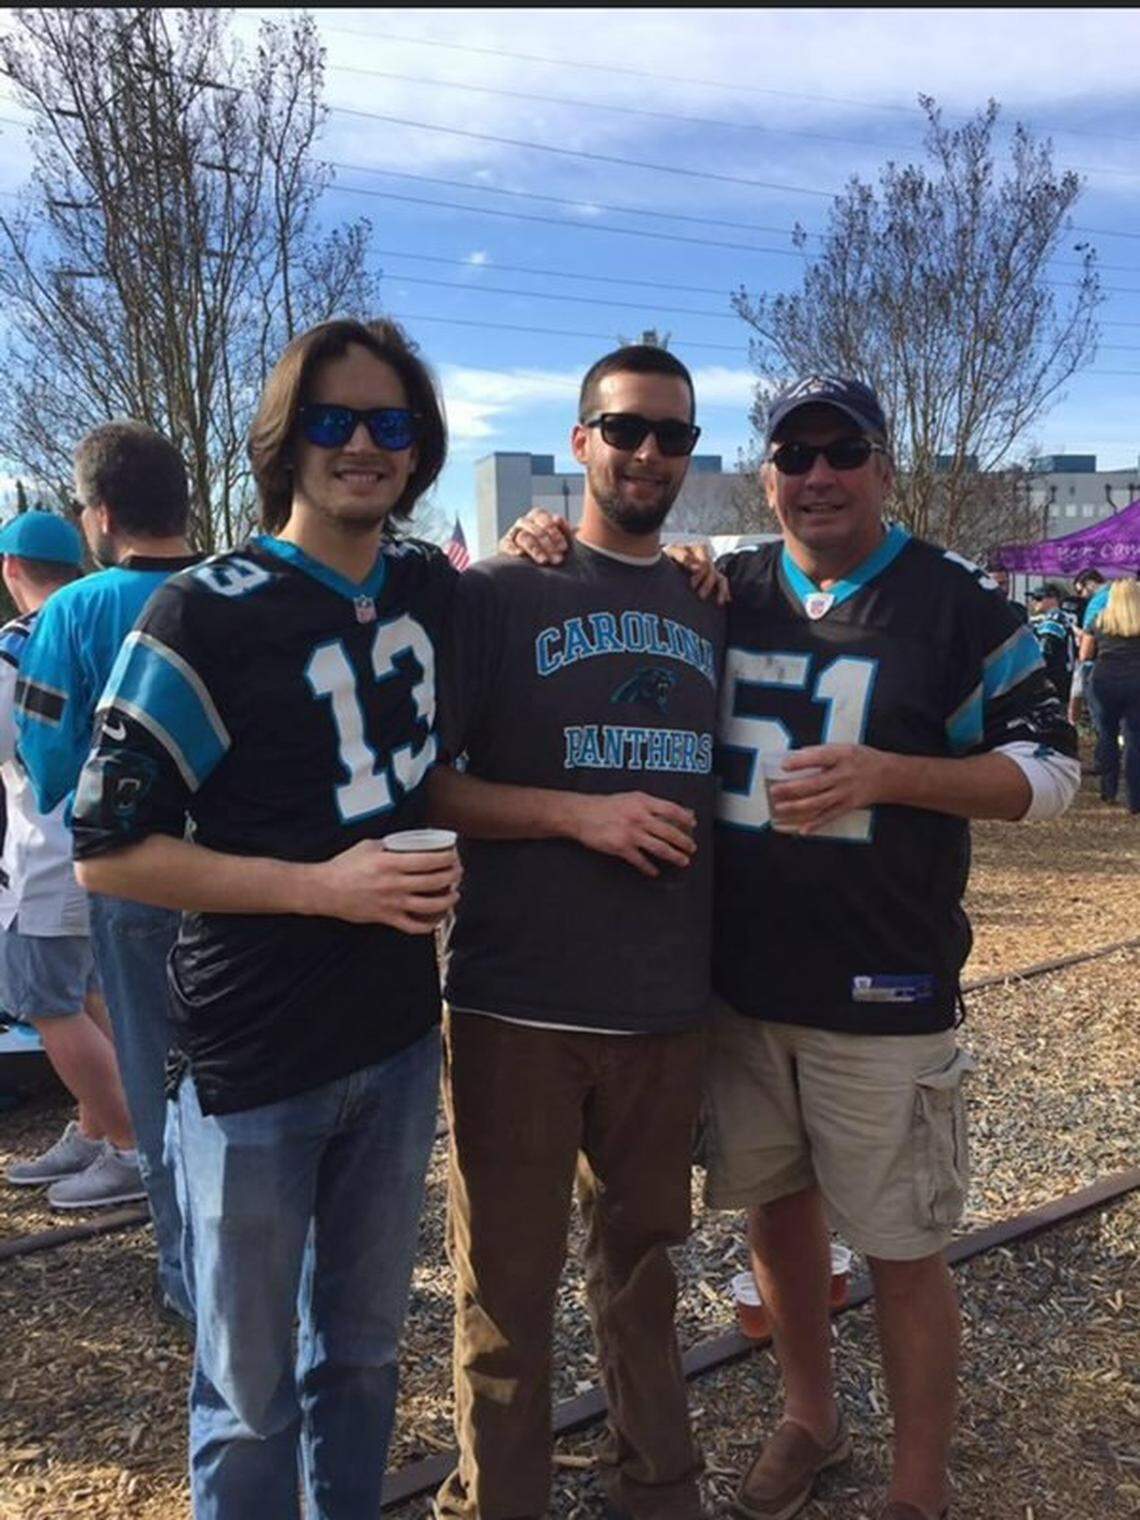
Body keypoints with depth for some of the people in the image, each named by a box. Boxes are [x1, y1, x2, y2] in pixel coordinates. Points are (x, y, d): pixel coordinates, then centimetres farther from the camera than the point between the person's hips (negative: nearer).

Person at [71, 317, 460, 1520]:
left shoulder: (435, 589, 3)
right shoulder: (205, 613, -13)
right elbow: (107, 851, -12)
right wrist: (320, 887, -20)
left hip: (399, 1040, 5)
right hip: (252, 1060, -5)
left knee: (363, 1349, 21)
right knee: (250, 1391, 11)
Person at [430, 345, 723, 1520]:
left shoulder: (713, 614, 10)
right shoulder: (496, 592, -4)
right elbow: (423, 784, -8)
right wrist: (579, 814, -19)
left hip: (669, 1007, 4)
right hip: (518, 1006, -4)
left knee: (643, 1266, 20)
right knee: (507, 1288, 9)